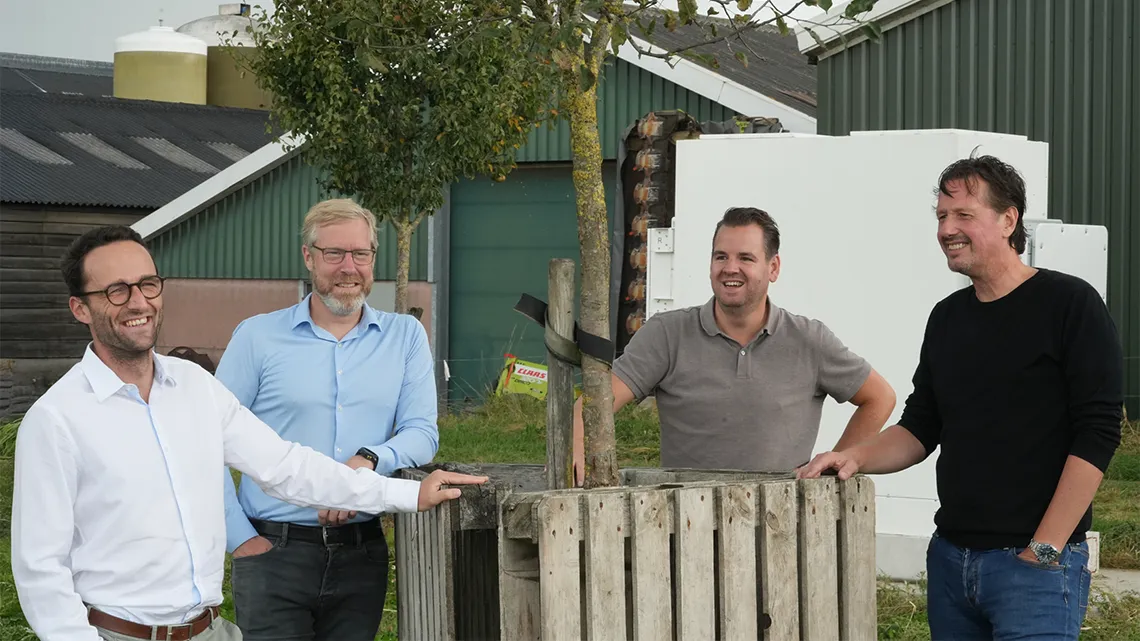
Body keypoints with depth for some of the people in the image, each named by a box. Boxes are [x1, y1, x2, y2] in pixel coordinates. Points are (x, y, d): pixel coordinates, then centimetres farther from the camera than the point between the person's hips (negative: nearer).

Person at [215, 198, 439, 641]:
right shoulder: (258, 336, 1)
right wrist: (241, 539, -7)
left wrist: (368, 461, -19)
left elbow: (422, 433, 0)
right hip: (274, 553, -2)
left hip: (362, 554, 2)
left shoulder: (405, 336, 7)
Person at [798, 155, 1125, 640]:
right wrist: (857, 457, -2)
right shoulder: (946, 318, 13)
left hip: (1033, 564, -6)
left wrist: (1044, 550, -17)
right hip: (950, 558, 6)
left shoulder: (1068, 304, -7)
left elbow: (1097, 433, -13)